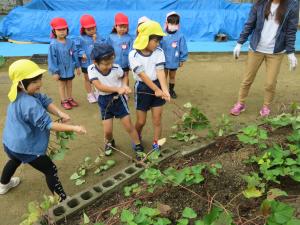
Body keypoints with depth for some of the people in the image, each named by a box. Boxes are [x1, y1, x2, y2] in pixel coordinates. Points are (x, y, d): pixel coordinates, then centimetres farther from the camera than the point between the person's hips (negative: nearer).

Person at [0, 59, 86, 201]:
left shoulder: (22, 94, -5)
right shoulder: (30, 104, -34)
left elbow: (45, 101, -9)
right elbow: (47, 124, -32)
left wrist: (60, 113, -25)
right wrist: (74, 128, -31)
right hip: (25, 147, -10)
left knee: (15, 160, 39)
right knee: (51, 171, 0)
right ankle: (62, 201, 8)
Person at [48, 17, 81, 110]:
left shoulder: (70, 42, -8)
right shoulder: (53, 44, -19)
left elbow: (74, 54, 1)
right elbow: (52, 59, -15)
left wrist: (77, 66, 6)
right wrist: (54, 72, -15)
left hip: (70, 68, 3)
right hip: (61, 70, -3)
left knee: (69, 84, 19)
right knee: (62, 85, 14)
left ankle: (70, 98, 36)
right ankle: (64, 101, 28)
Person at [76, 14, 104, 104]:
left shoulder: (98, 37, -2)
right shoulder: (81, 39, -11)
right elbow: (77, 48, -10)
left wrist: (95, 40, -20)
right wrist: (82, 54, -23)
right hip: (86, 63, -2)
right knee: (87, 79, 13)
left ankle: (97, 92, 34)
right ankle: (90, 95, 28)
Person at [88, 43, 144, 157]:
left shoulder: (116, 67, -17)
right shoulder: (91, 69, -18)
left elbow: (124, 76, 5)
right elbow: (100, 87, -29)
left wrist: (125, 86, -17)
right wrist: (117, 89, -38)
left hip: (118, 98, -1)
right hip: (104, 101, 1)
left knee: (129, 126, 1)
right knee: (107, 131, 3)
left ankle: (138, 147, 21)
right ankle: (109, 142, 38)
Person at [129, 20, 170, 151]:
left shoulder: (159, 52, -5)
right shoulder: (134, 55, -16)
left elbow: (160, 71, -14)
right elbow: (143, 75, -20)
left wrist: (164, 89, -28)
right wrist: (156, 90, -25)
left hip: (157, 86, 3)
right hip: (142, 88, -2)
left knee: (157, 119, 7)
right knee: (141, 121, 9)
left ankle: (156, 144, 22)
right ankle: (137, 138, 40)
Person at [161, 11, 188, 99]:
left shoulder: (180, 36, -12)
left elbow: (183, 49, -4)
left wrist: (182, 60, -1)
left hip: (174, 61, 1)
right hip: (163, 61, -1)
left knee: (172, 77, 19)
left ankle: (171, 90, 37)